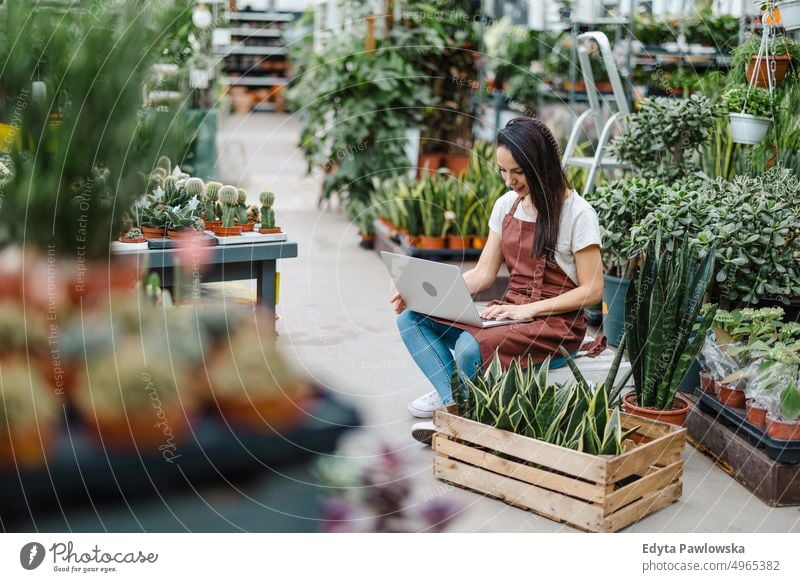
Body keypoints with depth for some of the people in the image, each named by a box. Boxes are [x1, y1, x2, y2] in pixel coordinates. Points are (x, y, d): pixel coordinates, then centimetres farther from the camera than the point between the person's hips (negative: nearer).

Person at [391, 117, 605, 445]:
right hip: (510, 313, 7)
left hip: (557, 323, -7)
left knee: (471, 347, -34)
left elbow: (592, 291, -10)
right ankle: (454, 401, -17)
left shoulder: (577, 213, -10)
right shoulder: (506, 205, 9)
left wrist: (529, 309, -20)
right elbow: (483, 273, 8)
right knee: (411, 318, -10)